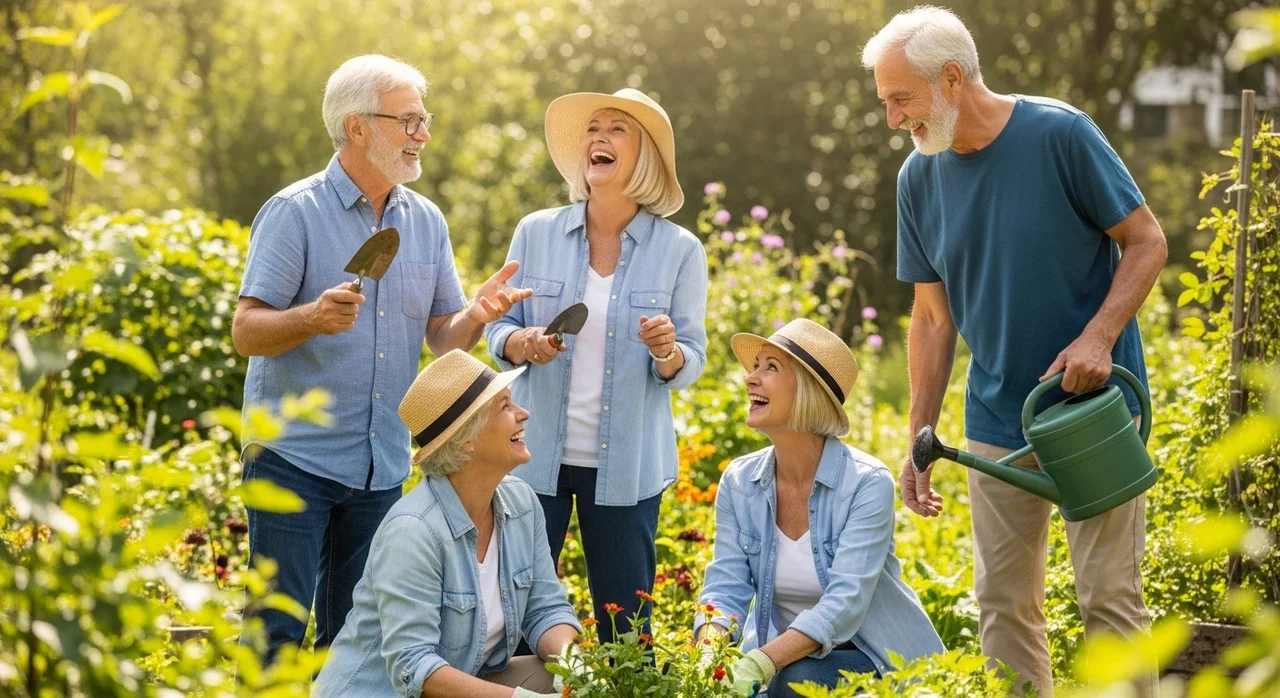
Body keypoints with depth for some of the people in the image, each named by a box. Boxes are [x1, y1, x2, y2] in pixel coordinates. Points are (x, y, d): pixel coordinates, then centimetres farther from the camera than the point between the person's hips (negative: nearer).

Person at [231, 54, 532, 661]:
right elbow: (246, 334, -12)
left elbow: (441, 338, 9)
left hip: (382, 468, 5)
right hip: (296, 458, -5)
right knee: (279, 629, -4)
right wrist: (314, 318, -31)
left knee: (352, 633, 12)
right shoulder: (294, 213, -8)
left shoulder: (426, 222, 9)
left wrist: (476, 315, -13)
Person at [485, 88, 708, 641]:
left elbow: (689, 366, 1)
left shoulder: (679, 251, -1)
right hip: (536, 453, 1)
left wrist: (666, 351, -21)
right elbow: (499, 328, 9)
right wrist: (521, 343, -14)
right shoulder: (536, 233, 2)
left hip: (626, 465, -1)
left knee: (625, 624, 4)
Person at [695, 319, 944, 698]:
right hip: (782, 655, 4)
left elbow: (845, 603, -26)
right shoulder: (737, 482, -2)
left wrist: (760, 663, -40)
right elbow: (725, 590, -6)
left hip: (872, 659, -4)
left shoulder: (867, 484, -17)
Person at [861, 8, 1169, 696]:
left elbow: (1147, 242, -7)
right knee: (1003, 604, 8)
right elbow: (933, 317, 8)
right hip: (998, 424, 5)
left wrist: (1098, 335, -21)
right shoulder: (919, 177, 2)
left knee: (1109, 596, -2)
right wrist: (918, 441, 5)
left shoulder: (1061, 134, -13)